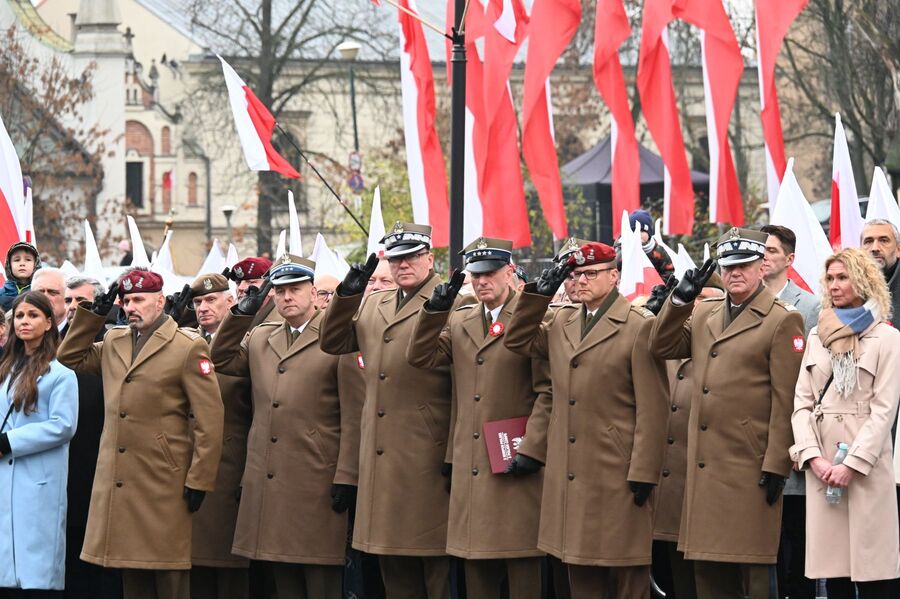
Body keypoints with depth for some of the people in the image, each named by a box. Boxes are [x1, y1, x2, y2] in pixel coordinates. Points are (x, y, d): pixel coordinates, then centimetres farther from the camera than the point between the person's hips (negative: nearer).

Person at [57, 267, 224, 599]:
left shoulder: (188, 347, -4)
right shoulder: (113, 342, 15)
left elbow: (209, 419, -7)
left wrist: (198, 481, -11)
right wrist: (93, 314, 11)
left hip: (164, 483, -6)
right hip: (118, 483, 6)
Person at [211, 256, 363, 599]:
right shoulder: (259, 339, 17)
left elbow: (352, 417, -6)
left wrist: (346, 477, -12)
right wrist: (241, 313, 9)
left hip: (316, 482, -6)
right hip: (267, 483, 6)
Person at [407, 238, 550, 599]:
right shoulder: (459, 323, 16)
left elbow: (548, 392, -8)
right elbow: (421, 357, 4)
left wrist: (531, 449, -15)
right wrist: (435, 310, -8)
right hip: (470, 469, 6)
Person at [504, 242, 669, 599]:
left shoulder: (640, 327, -7)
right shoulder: (560, 323, 14)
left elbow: (652, 408, -10)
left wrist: (643, 473, -14)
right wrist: (539, 293, 8)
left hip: (617, 473, -6)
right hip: (569, 473, 6)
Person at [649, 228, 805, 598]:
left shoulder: (783, 320, -5)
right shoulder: (703, 314, 16)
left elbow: (786, 399, -9)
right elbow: (661, 347, 10)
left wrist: (777, 466, -13)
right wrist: (681, 297, -1)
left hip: (750, 467, -6)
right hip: (705, 466, 6)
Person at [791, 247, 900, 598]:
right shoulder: (817, 338, 17)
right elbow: (801, 403, 11)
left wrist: (852, 465, -15)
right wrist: (813, 457, -5)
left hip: (866, 466, -4)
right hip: (821, 466, 4)